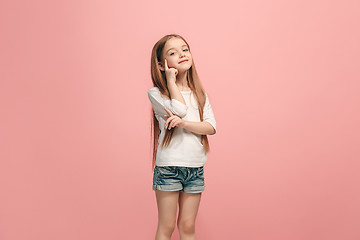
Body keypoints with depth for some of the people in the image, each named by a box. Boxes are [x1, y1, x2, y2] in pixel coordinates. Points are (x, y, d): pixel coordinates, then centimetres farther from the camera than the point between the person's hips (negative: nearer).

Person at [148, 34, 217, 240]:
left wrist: (183, 123, -19)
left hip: (196, 168, 4)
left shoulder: (200, 95, 10)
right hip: (168, 167, -4)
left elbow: (211, 127, -3)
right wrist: (171, 80, -10)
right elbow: (180, 109, -19)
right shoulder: (156, 93, -3)